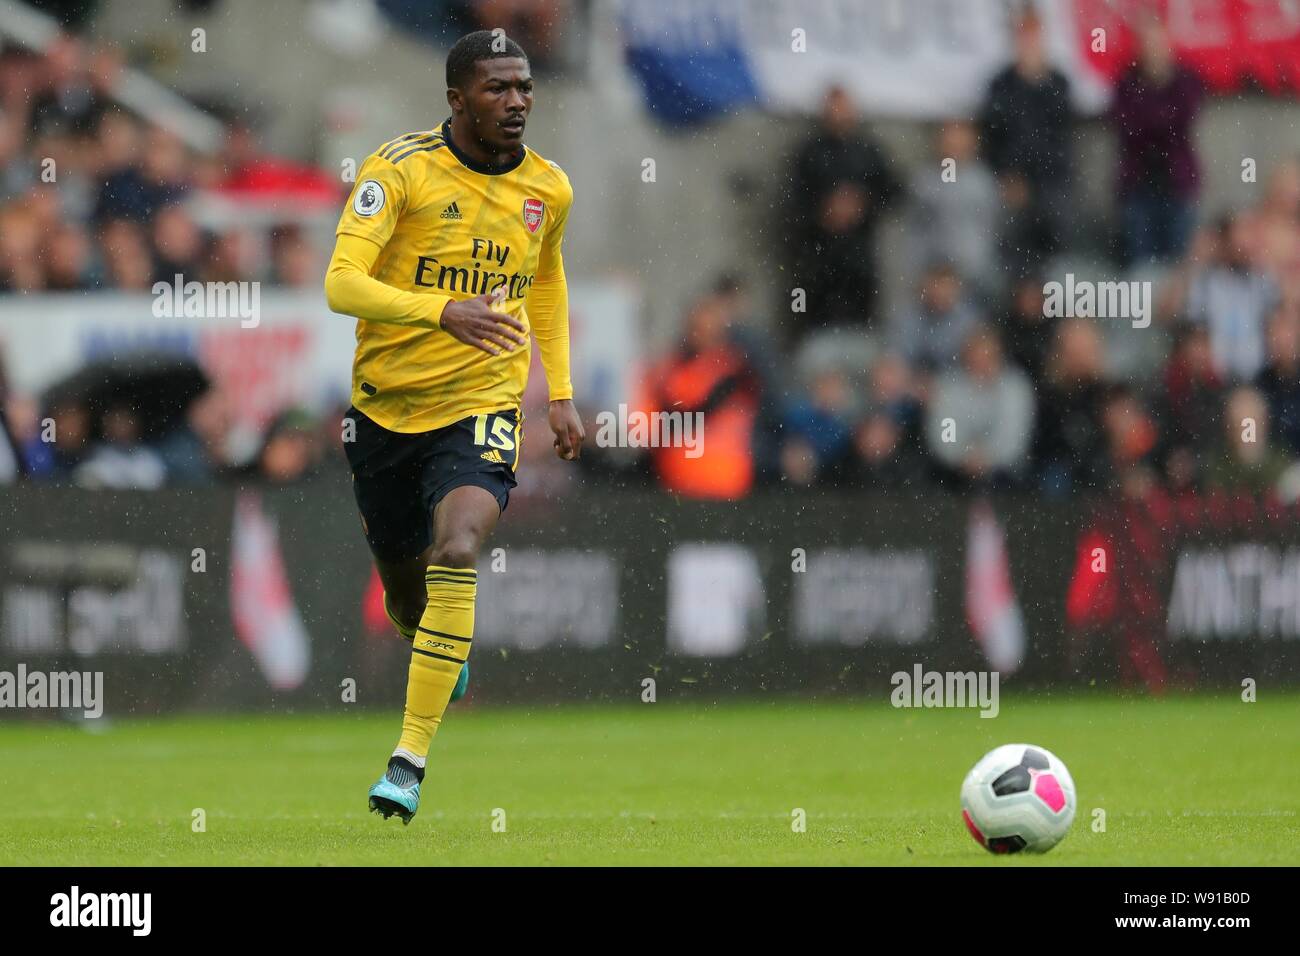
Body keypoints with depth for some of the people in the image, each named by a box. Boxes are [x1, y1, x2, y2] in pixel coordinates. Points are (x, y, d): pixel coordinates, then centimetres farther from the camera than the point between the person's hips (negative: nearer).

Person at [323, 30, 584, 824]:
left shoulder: (548, 189, 1)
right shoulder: (400, 171, -13)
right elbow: (342, 283, -23)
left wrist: (562, 392, 18)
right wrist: (441, 311, -38)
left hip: (481, 408, 0)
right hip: (387, 406, 0)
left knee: (457, 554, -26)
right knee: (405, 586, 13)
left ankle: (412, 758, -22)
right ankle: (443, 656, 53)